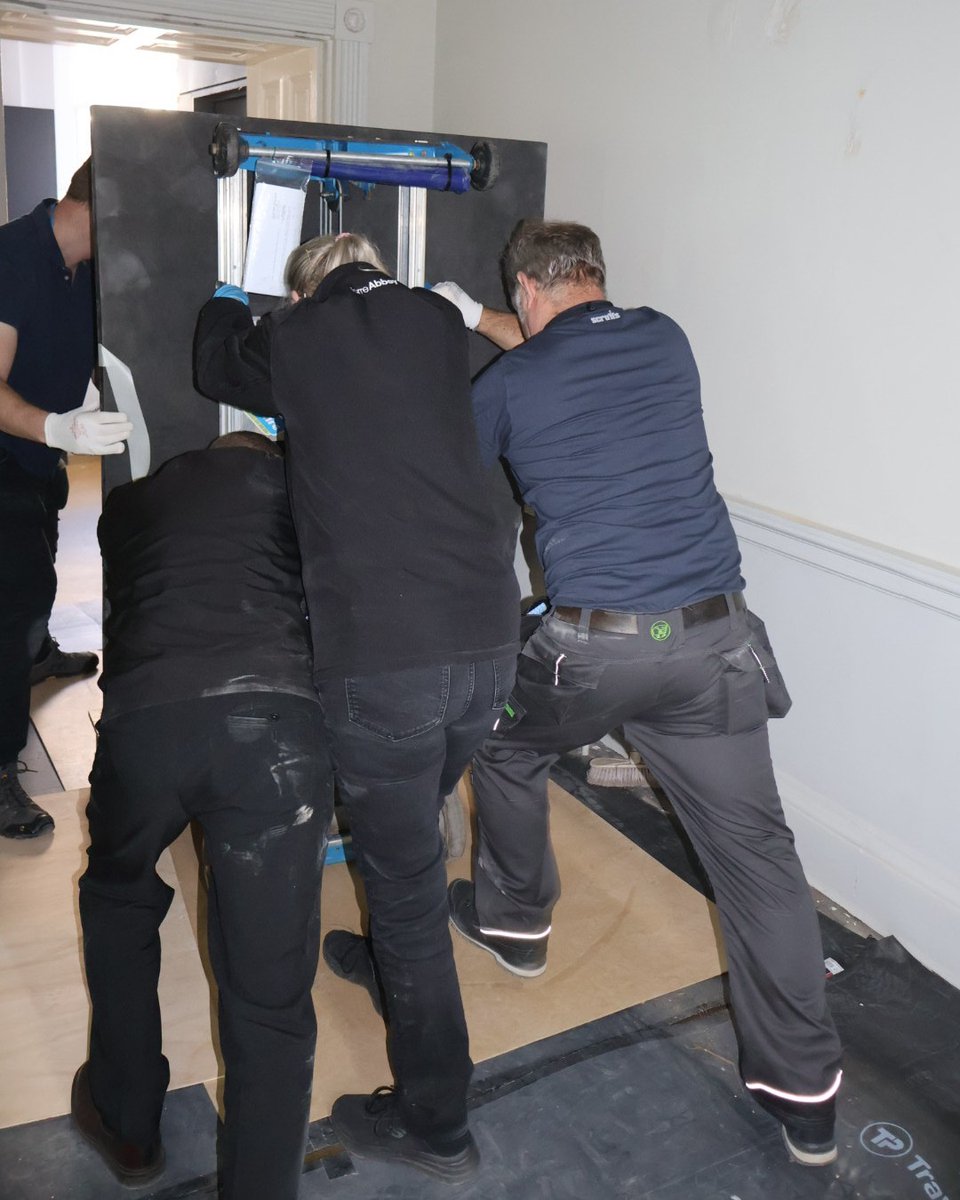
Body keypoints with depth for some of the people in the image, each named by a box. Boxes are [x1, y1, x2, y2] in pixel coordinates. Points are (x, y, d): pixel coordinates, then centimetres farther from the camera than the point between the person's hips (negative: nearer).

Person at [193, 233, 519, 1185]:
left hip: (378, 658, -5)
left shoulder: (293, 340, 1)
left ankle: (434, 1124, 24)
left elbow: (216, 364, 23)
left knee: (403, 876, 8)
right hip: (487, 638, 5)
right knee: (412, 831, 29)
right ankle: (396, 954, 54)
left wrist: (223, 305, 45)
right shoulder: (440, 323, 10)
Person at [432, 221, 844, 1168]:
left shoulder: (505, 383, 1)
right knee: (754, 847, 9)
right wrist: (479, 321, 41)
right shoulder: (666, 340, 11)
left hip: (592, 645, -2)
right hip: (715, 636, 3)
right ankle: (804, 1092, 16)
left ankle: (514, 920, 45)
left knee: (505, 747, 28)